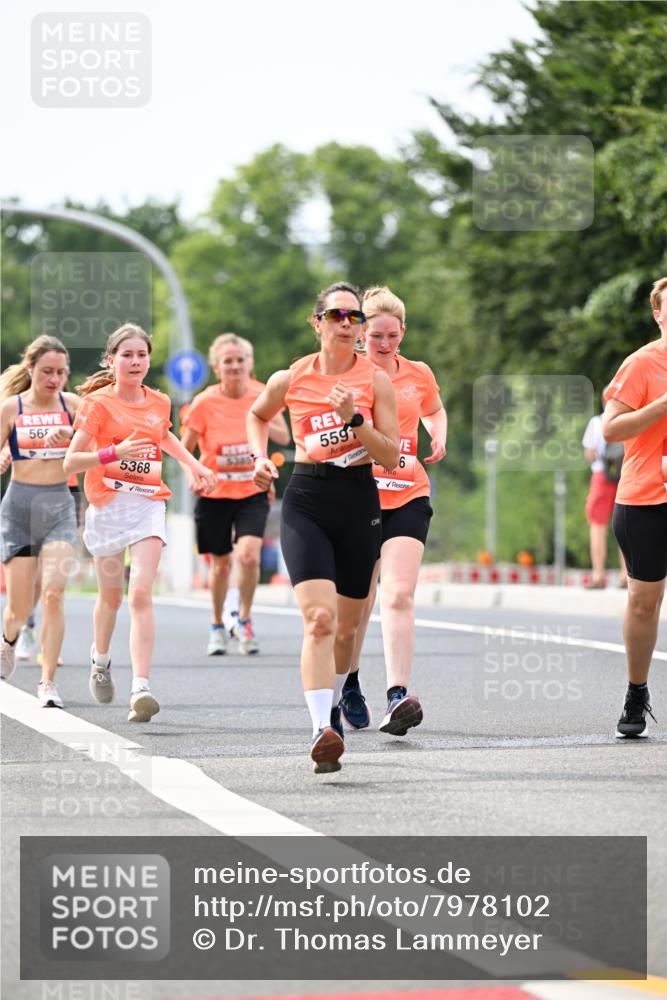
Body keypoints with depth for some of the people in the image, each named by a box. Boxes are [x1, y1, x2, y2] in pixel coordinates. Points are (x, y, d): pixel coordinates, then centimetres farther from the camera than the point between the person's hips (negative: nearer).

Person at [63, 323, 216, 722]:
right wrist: (114, 453, -27)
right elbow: (70, 461, -13)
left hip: (149, 504, 2)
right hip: (108, 505, -1)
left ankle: (141, 688, -24)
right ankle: (101, 660, 43)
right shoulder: (99, 403, -6)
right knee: (111, 596, 12)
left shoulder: (159, 402, 8)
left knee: (141, 595, -15)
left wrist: (193, 464, 23)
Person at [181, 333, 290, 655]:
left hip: (253, 492, 1)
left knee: (249, 556, -19)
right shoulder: (204, 402, -10)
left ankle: (244, 619, 3)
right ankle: (217, 626, 30)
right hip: (215, 494, -1)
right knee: (221, 564, 8)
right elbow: (185, 449, -2)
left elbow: (284, 437, 2)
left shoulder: (262, 395, -4)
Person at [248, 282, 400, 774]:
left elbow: (391, 457, -5)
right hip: (306, 499, -2)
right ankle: (322, 730, -29)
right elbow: (257, 415, 23)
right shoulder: (290, 380, 1)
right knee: (320, 617, -19)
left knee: (346, 626, 12)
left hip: (359, 499, 2)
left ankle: (332, 706, 39)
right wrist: (261, 457, 8)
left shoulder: (376, 380, -1)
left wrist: (355, 420, -17)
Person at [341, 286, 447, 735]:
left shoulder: (418, 375, 7)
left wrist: (439, 438, 7)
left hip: (407, 498, 1)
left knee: (399, 595, -15)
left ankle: (397, 696, -24)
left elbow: (435, 411, 28)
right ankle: (350, 688, 29)